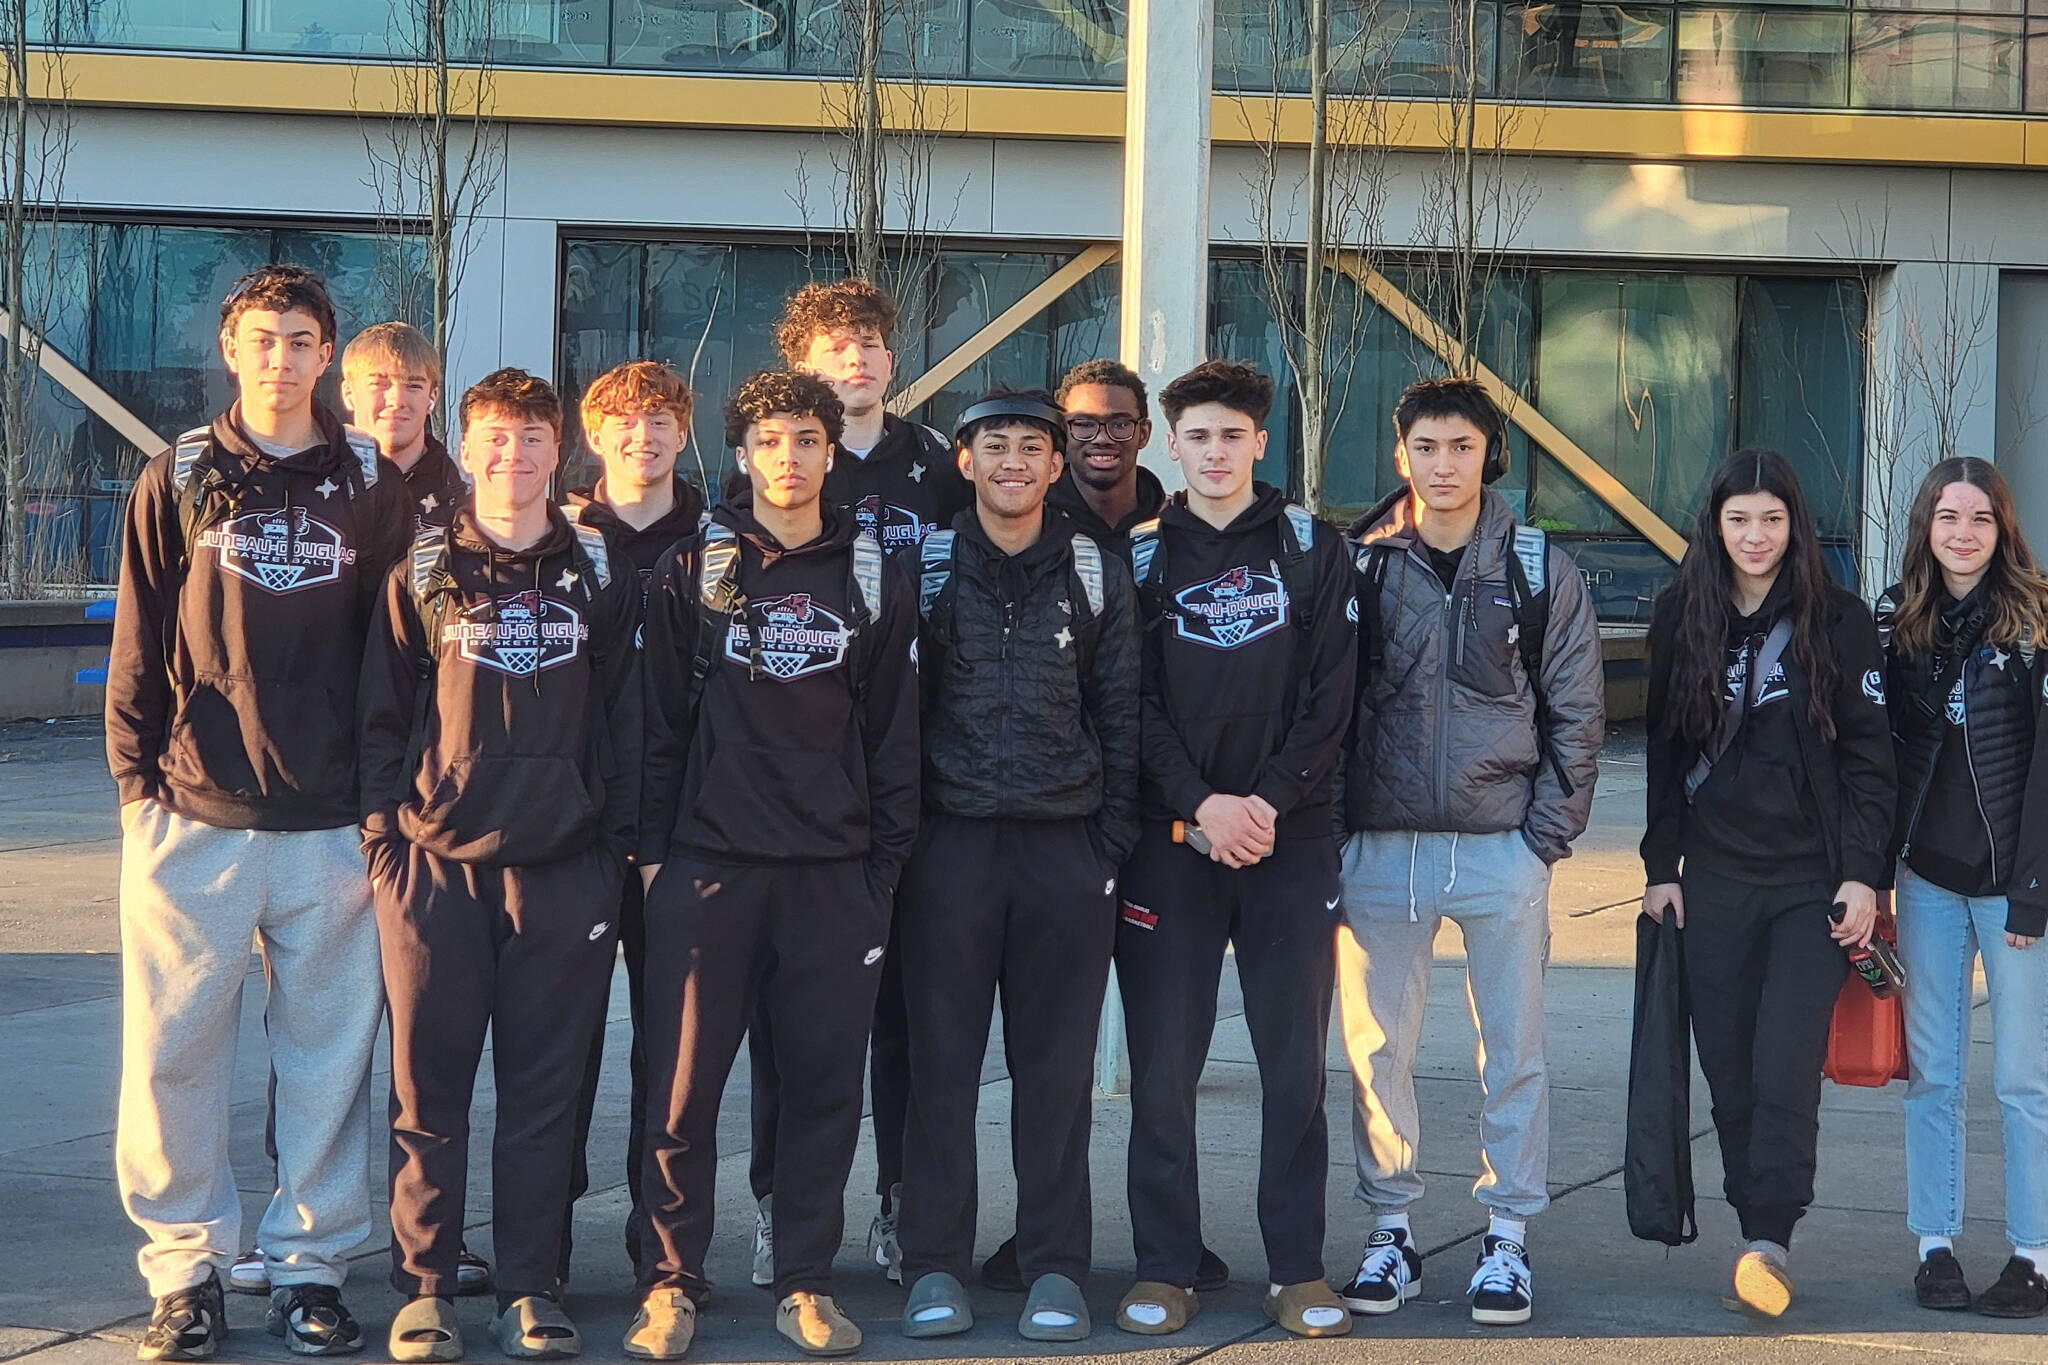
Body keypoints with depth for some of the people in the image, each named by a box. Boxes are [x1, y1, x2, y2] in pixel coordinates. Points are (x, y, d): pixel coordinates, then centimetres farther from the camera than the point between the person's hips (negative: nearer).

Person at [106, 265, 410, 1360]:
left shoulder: (372, 485, 7)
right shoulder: (180, 479, 7)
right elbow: (139, 642, 7)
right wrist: (136, 776, -1)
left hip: (332, 824, 1)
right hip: (194, 817, 0)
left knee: (329, 1053, 4)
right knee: (172, 1051, 0)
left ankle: (310, 1265, 15)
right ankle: (184, 1269, 11)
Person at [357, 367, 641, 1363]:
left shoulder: (598, 574, 9)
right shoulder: (423, 573, 6)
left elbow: (624, 719, 10)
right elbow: (381, 714, 7)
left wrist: (616, 841, 4)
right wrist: (384, 833, -2)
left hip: (564, 868, 1)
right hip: (436, 863, -1)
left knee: (544, 1090, 3)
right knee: (429, 1084, 1)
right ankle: (424, 1285, 9)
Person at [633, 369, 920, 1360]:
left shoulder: (875, 579, 10)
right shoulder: (693, 572, 5)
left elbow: (893, 736, 10)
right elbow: (658, 718, 3)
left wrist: (884, 868, 5)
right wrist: (653, 848, -2)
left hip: (834, 872, 2)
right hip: (708, 862, -2)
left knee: (825, 1083, 4)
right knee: (683, 1083, -2)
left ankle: (806, 1281, 13)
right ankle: (671, 1281, 7)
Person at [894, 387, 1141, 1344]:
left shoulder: (1097, 577, 9)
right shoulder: (924, 571, 5)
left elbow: (1120, 722, 9)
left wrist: (1112, 844, 2)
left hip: (1066, 846, 1)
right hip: (950, 843, -1)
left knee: (1057, 1067, 3)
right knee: (941, 1061, 2)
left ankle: (1055, 1267, 9)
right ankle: (934, 1266, 8)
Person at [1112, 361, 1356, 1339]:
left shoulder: (1312, 550, 7)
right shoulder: (1140, 557, 7)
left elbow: (1331, 695, 1)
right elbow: (1133, 703, 0)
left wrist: (1270, 800, -10)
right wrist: (1201, 803, -13)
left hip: (1291, 835, 0)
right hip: (1170, 837, 0)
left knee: (1296, 1064, 2)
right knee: (1163, 1064, 0)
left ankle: (1297, 1268, 10)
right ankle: (1165, 1269, 9)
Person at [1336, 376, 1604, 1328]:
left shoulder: (1539, 570, 3)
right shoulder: (1358, 564, 4)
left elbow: (1576, 712, 5)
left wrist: (1551, 830, -3)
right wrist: (1331, 824, -2)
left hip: (1502, 847, -1)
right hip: (1378, 846, 1)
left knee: (1512, 1052, 4)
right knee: (1378, 1050, 5)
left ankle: (1508, 1239, 13)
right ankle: (1391, 1232, 15)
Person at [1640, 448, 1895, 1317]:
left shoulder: (1837, 622, -1)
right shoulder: (1683, 618, 7)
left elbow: (1869, 756, -1)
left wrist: (1862, 875, -7)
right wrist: (1660, 865, 10)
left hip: (1812, 881, -3)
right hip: (1714, 881, 3)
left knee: (1786, 1069, -14)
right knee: (1729, 1073, 3)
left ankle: (1770, 1243, -16)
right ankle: (1755, 1231, 12)